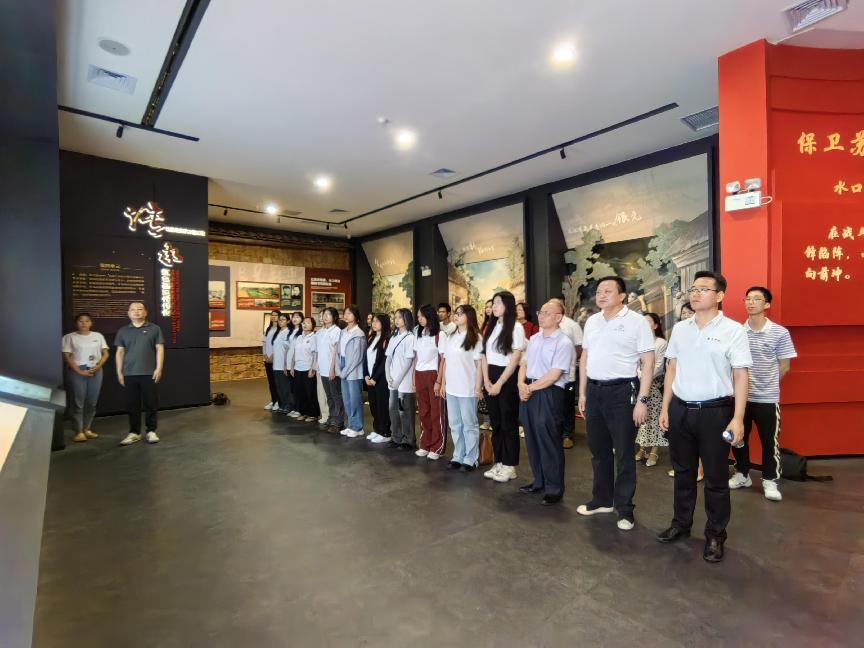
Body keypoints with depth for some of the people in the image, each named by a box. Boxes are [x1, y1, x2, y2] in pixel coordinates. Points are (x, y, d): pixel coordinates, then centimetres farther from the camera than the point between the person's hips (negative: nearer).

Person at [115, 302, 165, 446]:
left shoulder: (154, 329, 4)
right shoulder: (123, 331, 11)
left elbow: (160, 349, 1)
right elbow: (120, 352, 11)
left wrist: (158, 369, -7)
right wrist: (119, 372, 5)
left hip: (149, 373, -2)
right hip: (129, 374, 2)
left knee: (151, 404, 2)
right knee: (132, 405, 7)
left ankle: (151, 431, 12)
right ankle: (134, 433, 17)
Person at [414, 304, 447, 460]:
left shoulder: (440, 335, -5)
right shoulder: (419, 334, 14)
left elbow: (443, 359, -8)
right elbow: (416, 358, 14)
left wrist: (439, 380, -13)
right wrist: (414, 378, 9)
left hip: (433, 375, -6)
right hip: (420, 376, 6)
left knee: (436, 412, 1)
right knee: (424, 412, 11)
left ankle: (437, 447, 10)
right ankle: (425, 445, 21)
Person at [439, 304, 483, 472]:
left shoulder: (476, 337, -7)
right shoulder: (450, 337, 11)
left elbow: (479, 364, -8)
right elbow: (446, 361, 14)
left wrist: (478, 388, -10)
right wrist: (443, 383, 12)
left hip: (467, 388, -6)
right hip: (451, 388, 6)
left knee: (469, 424, 5)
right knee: (455, 424, 13)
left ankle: (470, 459, 15)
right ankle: (458, 456, 25)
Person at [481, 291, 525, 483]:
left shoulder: (516, 327, -8)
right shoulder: (492, 327, 11)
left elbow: (515, 360, -11)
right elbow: (484, 356, 10)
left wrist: (499, 384, -11)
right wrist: (486, 380, -2)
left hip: (508, 379, -6)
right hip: (490, 379, 6)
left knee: (508, 424, 3)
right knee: (495, 423, 11)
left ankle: (509, 466, 13)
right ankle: (499, 462, 22)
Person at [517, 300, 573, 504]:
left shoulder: (563, 343, -11)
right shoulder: (534, 339, 12)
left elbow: (554, 375, -17)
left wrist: (530, 388, -13)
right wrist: (521, 384, -4)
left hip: (549, 394, -7)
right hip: (529, 392, 7)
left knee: (549, 441, 1)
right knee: (532, 438, 15)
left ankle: (554, 488, 16)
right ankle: (538, 481, 31)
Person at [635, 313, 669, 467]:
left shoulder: (661, 343, -3)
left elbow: (659, 366, -7)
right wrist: (639, 376, -8)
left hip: (655, 384, -4)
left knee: (654, 416, -3)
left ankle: (654, 451, 4)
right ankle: (643, 448, 14)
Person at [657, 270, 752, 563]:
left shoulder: (733, 330, -7)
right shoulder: (679, 328, 7)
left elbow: (740, 375, -8)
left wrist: (738, 418, -13)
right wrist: (665, 407, 8)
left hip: (715, 411, -4)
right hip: (680, 409, 4)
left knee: (716, 478, 9)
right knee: (682, 472, 17)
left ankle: (715, 535, 27)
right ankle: (681, 524, 33)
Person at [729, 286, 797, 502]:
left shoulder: (780, 333, -6)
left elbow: (784, 366, 1)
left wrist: (767, 384, 3)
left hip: (767, 397, -2)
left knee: (769, 441, 8)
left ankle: (770, 480, 24)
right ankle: (742, 474, 29)